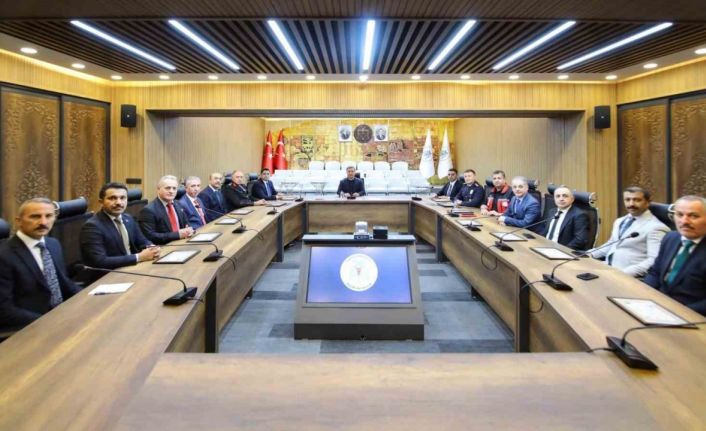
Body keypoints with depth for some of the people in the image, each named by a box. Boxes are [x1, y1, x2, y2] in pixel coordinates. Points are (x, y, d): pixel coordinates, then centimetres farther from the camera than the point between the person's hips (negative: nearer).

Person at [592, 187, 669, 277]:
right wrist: (590, 254, 8)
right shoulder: (619, 221, 18)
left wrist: (625, 273, -26)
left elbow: (655, 261, -16)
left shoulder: (655, 227, -7)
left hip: (629, 276, -7)